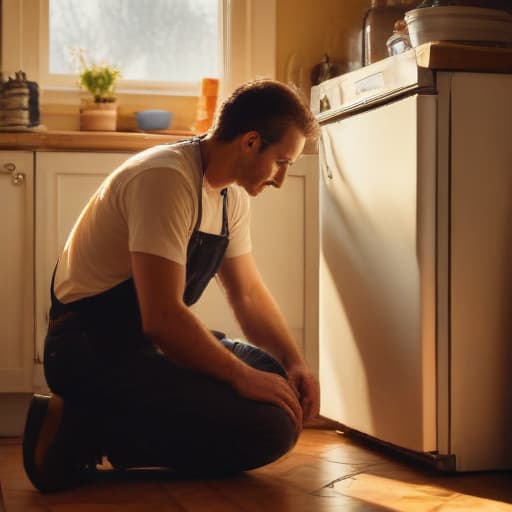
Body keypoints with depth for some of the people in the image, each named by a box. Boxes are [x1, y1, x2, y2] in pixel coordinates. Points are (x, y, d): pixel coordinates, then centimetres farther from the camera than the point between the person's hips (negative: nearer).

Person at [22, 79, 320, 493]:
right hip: (95, 350, -11)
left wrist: (294, 363, -2)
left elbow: (249, 294, 14)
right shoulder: (166, 179, -22)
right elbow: (161, 317, -28)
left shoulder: (233, 194, 9)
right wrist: (243, 377, -20)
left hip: (153, 342, 11)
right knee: (267, 427, -22)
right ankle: (80, 431, -11)